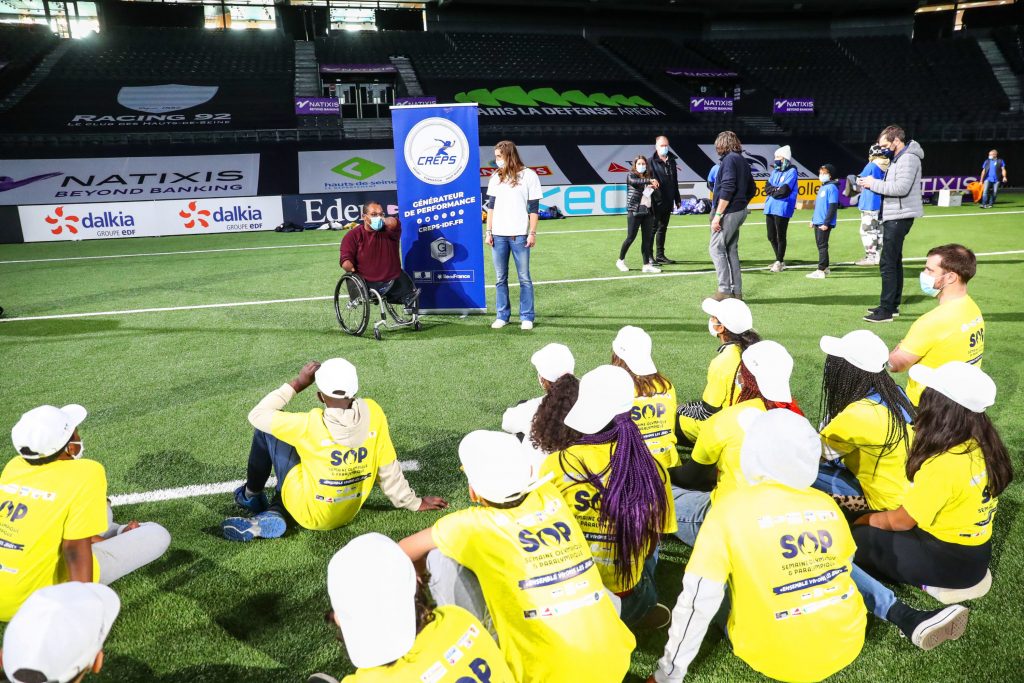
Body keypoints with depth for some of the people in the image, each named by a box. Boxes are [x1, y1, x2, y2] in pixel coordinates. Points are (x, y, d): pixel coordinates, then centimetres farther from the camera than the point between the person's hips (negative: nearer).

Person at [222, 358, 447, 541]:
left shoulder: (310, 425, -25)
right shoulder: (373, 413, -16)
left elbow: (257, 415, -10)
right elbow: (388, 467, -7)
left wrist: (297, 383, -7)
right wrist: (413, 502, 6)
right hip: (348, 513, 4)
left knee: (266, 428, 4)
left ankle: (252, 495, 25)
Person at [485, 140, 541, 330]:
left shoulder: (528, 175, 0)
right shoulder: (496, 177, 12)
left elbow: (534, 207, -2)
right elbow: (491, 205, 13)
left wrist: (532, 233, -7)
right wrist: (488, 231, 6)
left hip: (519, 235, -4)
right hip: (498, 235, 4)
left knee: (524, 277, 0)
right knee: (500, 278, 7)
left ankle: (527, 317, 7)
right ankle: (502, 315, 15)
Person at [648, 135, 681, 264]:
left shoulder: (671, 161, 13)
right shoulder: (652, 161, -6)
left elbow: (675, 182, 18)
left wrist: (677, 199, 17)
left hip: (668, 202, 7)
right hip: (656, 202, -7)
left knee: (663, 228, 13)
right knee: (653, 228, -2)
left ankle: (660, 255, 20)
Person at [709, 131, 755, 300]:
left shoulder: (729, 159, -11)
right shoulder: (743, 161, 16)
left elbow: (727, 190, -21)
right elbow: (751, 189, 20)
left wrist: (718, 214, -20)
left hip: (728, 212, -9)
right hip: (740, 211, 9)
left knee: (716, 248, -6)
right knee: (731, 250, 13)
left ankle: (724, 290, -10)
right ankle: (736, 291, 15)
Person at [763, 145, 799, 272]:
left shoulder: (792, 171, -5)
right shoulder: (775, 171, 16)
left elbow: (785, 190, -15)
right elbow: (767, 187, 6)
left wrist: (773, 191, -1)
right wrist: (776, 190, -10)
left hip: (782, 209, -7)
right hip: (770, 208, 7)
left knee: (780, 237, -1)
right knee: (771, 237, 11)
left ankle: (779, 262, 10)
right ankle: (780, 260, 25)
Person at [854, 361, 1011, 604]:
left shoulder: (943, 464, -32)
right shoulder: (982, 445, -7)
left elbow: (901, 521, -18)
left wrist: (866, 519, 1)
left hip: (952, 561, -8)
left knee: (860, 539, -3)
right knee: (877, 530, 18)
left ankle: (936, 583, 5)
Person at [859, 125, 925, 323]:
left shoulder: (908, 158, -14)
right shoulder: (898, 158, 18)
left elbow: (901, 187, -24)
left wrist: (874, 183, -16)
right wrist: (869, 184, 2)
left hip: (899, 217, -11)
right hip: (893, 217, 11)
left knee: (887, 263, -12)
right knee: (894, 261, 16)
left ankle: (886, 311, -11)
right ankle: (893, 305, 25)